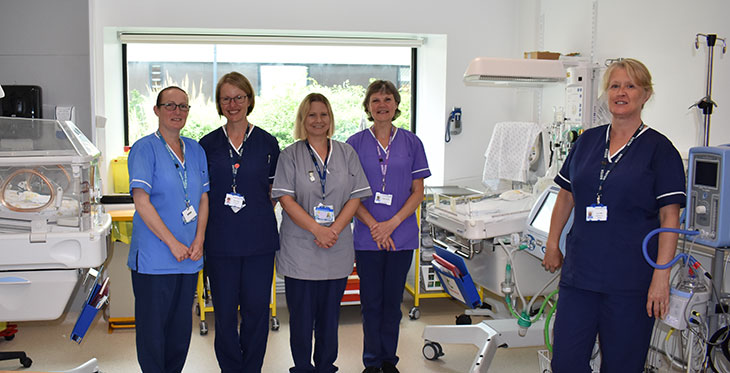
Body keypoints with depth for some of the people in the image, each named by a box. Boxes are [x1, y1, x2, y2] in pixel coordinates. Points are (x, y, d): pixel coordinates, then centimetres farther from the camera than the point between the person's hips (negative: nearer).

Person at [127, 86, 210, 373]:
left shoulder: (196, 150, 11)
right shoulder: (145, 148, -6)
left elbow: (203, 198, 12)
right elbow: (141, 201, -13)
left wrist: (199, 241, -2)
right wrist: (173, 243, -15)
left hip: (189, 256, 5)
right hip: (154, 257, -5)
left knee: (181, 325, 13)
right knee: (152, 326, 2)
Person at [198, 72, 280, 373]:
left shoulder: (267, 142, 4)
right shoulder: (208, 144, 5)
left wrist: (259, 215, 4)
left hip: (259, 239, 0)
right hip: (220, 240, 0)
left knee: (257, 308, 5)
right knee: (225, 311, 6)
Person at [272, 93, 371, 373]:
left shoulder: (346, 153, 8)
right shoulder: (290, 155, 1)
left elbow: (355, 197, 3)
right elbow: (286, 199, -8)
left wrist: (334, 230, -11)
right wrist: (318, 230, -17)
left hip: (337, 249, 2)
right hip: (300, 249, -2)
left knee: (330, 313, 10)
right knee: (301, 314, 4)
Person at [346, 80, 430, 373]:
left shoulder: (411, 143, 4)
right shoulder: (355, 143, 1)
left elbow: (417, 192, 2)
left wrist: (392, 223, -10)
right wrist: (374, 225, -13)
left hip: (402, 236, 1)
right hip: (367, 236, -1)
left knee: (392, 301, 9)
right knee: (371, 302, 6)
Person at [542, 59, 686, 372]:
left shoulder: (659, 149, -3)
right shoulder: (587, 141, 10)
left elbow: (670, 217, -7)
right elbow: (566, 196, 17)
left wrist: (661, 277, -14)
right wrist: (553, 245, 12)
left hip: (630, 280, -4)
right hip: (580, 272, 4)